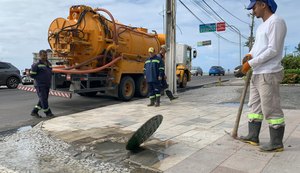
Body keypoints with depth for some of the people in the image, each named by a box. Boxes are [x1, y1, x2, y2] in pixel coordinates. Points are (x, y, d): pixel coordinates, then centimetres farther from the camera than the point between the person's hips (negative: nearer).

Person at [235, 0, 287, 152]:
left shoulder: (276, 22, -10)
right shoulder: (261, 26, 20)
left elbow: (273, 50, -18)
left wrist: (250, 63, -18)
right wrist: (250, 55, 0)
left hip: (268, 74, -10)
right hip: (257, 73, 10)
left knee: (271, 109, -4)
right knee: (255, 106, 13)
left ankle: (276, 143, 7)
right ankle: (253, 137, 23)